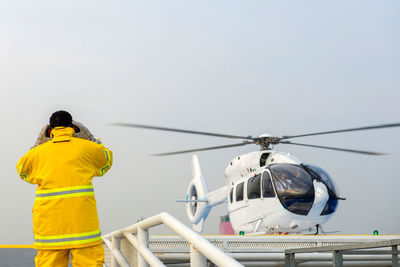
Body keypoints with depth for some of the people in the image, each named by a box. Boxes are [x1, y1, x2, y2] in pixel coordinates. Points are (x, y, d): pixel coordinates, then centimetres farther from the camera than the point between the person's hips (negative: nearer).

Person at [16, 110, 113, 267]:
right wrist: (91, 139, 33)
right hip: (82, 218, -1)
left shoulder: (40, 151, 10)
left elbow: (22, 170, 29)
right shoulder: (85, 147, 8)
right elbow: (107, 159, 27)